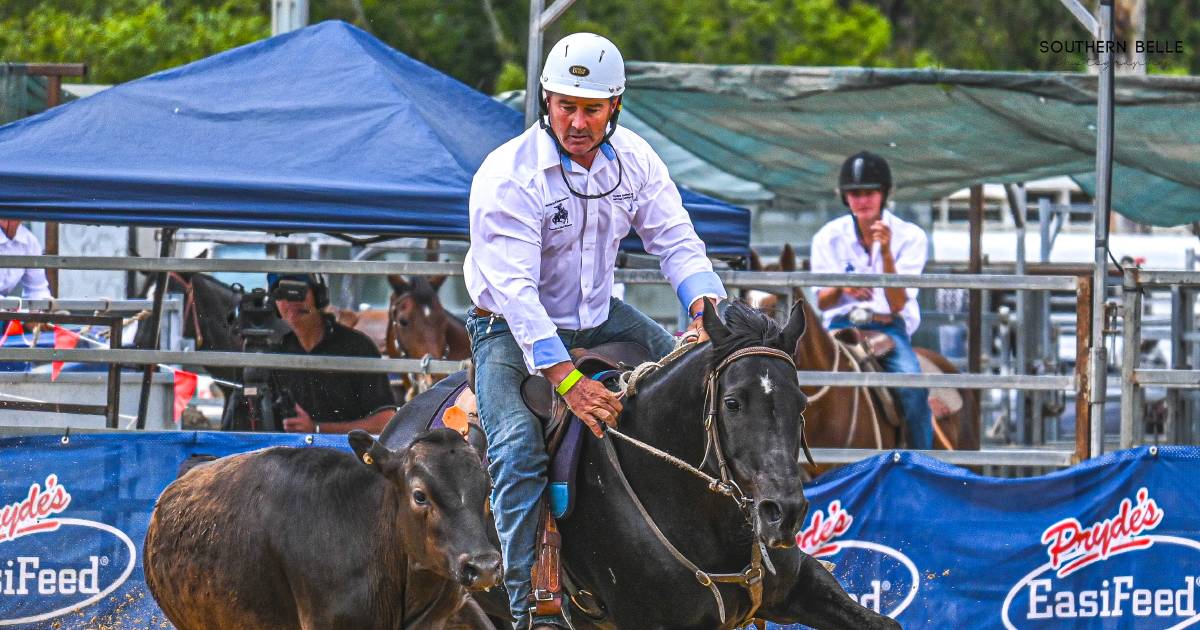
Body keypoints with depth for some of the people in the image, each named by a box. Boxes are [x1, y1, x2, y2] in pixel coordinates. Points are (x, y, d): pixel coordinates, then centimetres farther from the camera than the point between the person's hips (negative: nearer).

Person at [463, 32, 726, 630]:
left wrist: (706, 303, -27)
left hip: (597, 315, 6)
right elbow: (514, 288, -31)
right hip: (513, 330, -6)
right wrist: (567, 379, -42)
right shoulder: (506, 177, -25)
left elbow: (675, 240, -4)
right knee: (519, 448, -27)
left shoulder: (634, 159, -6)